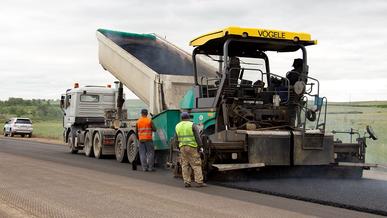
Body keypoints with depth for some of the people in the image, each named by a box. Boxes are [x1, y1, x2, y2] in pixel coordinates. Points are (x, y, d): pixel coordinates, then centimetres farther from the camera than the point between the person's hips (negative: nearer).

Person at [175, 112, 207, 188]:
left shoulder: (177, 126, 9)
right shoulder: (192, 125, -4)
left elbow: (176, 138, 11)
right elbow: (197, 137, -7)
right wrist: (200, 146, 0)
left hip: (182, 147, 4)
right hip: (192, 147, -4)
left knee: (185, 165, 8)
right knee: (196, 164, -1)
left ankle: (186, 182, 6)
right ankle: (199, 182, -4)